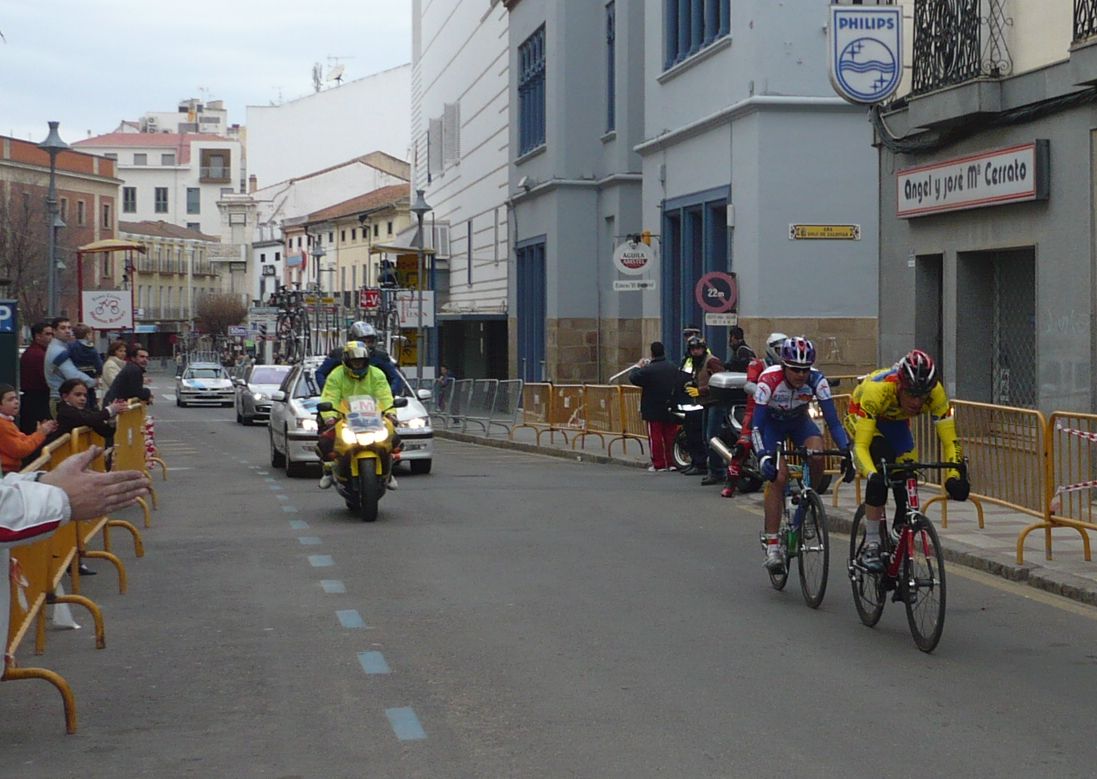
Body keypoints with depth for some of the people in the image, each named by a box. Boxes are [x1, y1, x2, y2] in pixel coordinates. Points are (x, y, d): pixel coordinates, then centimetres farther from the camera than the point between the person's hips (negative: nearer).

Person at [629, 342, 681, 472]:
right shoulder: (673, 368, 3)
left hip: (654, 410, -5)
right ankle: (671, 462, 14)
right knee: (670, 436, 11)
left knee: (655, 437, 1)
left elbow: (633, 378, -12)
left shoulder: (648, 370, -18)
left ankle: (659, 464, 2)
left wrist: (638, 367, 8)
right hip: (670, 410, 5)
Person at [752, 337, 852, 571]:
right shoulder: (769, 380, -35)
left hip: (799, 421, 2)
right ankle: (771, 545, -16)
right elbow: (757, 425, -35)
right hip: (771, 423, -2)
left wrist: (846, 451, -41)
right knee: (778, 477, -21)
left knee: (817, 457, -29)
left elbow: (833, 421, -27)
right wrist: (763, 456, -50)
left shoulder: (817, 380, -28)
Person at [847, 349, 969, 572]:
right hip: (863, 419, -4)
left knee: (906, 489, -8)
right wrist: (872, 475, -60)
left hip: (896, 422, 4)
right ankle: (871, 546, -21)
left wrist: (954, 477, -43)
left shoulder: (935, 392, -32)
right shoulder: (877, 389, -42)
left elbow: (949, 441, -28)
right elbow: (861, 445, -43)